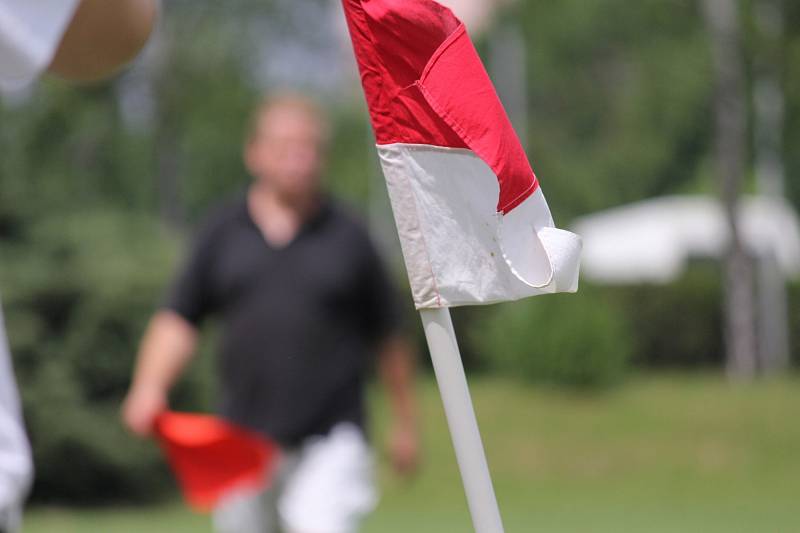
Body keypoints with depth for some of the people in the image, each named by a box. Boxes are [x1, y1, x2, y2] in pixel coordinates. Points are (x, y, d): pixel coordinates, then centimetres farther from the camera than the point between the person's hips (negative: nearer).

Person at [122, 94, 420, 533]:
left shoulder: (347, 237, 2)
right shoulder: (223, 232, 6)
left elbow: (388, 338, 10)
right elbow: (179, 320, 7)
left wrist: (404, 423, 13)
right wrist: (149, 388, -9)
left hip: (330, 438, -3)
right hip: (242, 439, 3)